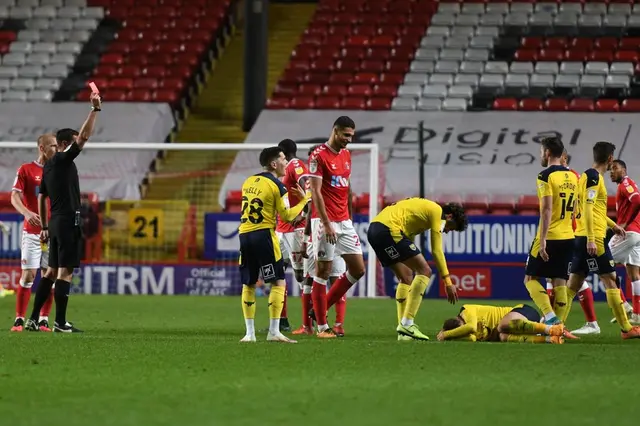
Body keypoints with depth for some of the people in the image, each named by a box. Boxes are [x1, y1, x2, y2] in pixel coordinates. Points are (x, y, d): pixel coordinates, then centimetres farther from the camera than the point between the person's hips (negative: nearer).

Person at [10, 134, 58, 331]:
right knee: (28, 274, -8)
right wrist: (27, 212, -27)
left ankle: (43, 320, 6)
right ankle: (19, 319, -3)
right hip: (32, 231, -4)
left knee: (50, 276, 1)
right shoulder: (26, 170, 0)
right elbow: (15, 196, -8)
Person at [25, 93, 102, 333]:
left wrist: (44, 227, 22)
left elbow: (41, 198, 20)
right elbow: (84, 136, -16)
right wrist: (95, 110, -13)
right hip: (68, 221, -9)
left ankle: (33, 319, 11)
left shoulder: (49, 166, 17)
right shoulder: (63, 160, -8)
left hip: (55, 222, 9)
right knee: (65, 272, -8)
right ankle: (60, 322, -10)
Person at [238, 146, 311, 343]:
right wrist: (304, 200, 8)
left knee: (248, 284, 12)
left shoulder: (248, 182, 14)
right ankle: (274, 331, -8)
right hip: (263, 235, -6)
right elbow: (287, 216, -6)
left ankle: (250, 332, 9)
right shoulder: (276, 186, -5)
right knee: (278, 283, 0)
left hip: (244, 235, 6)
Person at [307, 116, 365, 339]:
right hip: (325, 222, -8)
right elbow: (315, 192, -14)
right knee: (323, 272, -3)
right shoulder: (318, 156, -10)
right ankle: (322, 327, 2)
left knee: (358, 270, 6)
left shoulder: (346, 155, 14)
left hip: (344, 222, 8)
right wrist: (327, 224, -18)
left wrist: (348, 217, 16)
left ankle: (320, 310, 17)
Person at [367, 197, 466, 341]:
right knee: (424, 270, -7)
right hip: (389, 229, -10)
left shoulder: (425, 208, 29)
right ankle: (407, 324, -13)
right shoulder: (437, 212, 1)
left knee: (406, 276, 18)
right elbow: (436, 251, -4)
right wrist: (448, 281, -1)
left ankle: (404, 331, 12)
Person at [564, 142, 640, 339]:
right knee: (610, 280, -4)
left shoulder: (589, 176, 17)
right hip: (593, 238, -9)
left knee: (574, 284, 8)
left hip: (582, 238, 9)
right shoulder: (593, 177, -12)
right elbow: (588, 208, -21)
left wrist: (612, 225, 37)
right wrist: (591, 239, -25)